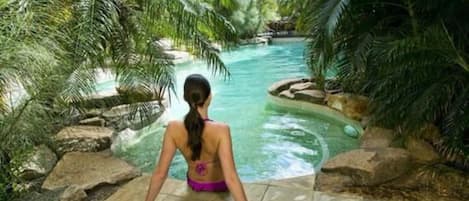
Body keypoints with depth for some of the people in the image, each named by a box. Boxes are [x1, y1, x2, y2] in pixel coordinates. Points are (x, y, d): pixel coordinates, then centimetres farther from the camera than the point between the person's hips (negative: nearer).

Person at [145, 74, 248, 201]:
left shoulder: (173, 128, -27)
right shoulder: (221, 130, -36)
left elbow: (160, 173, -21)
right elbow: (231, 178, -37)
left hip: (194, 184, 2)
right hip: (219, 185, -1)